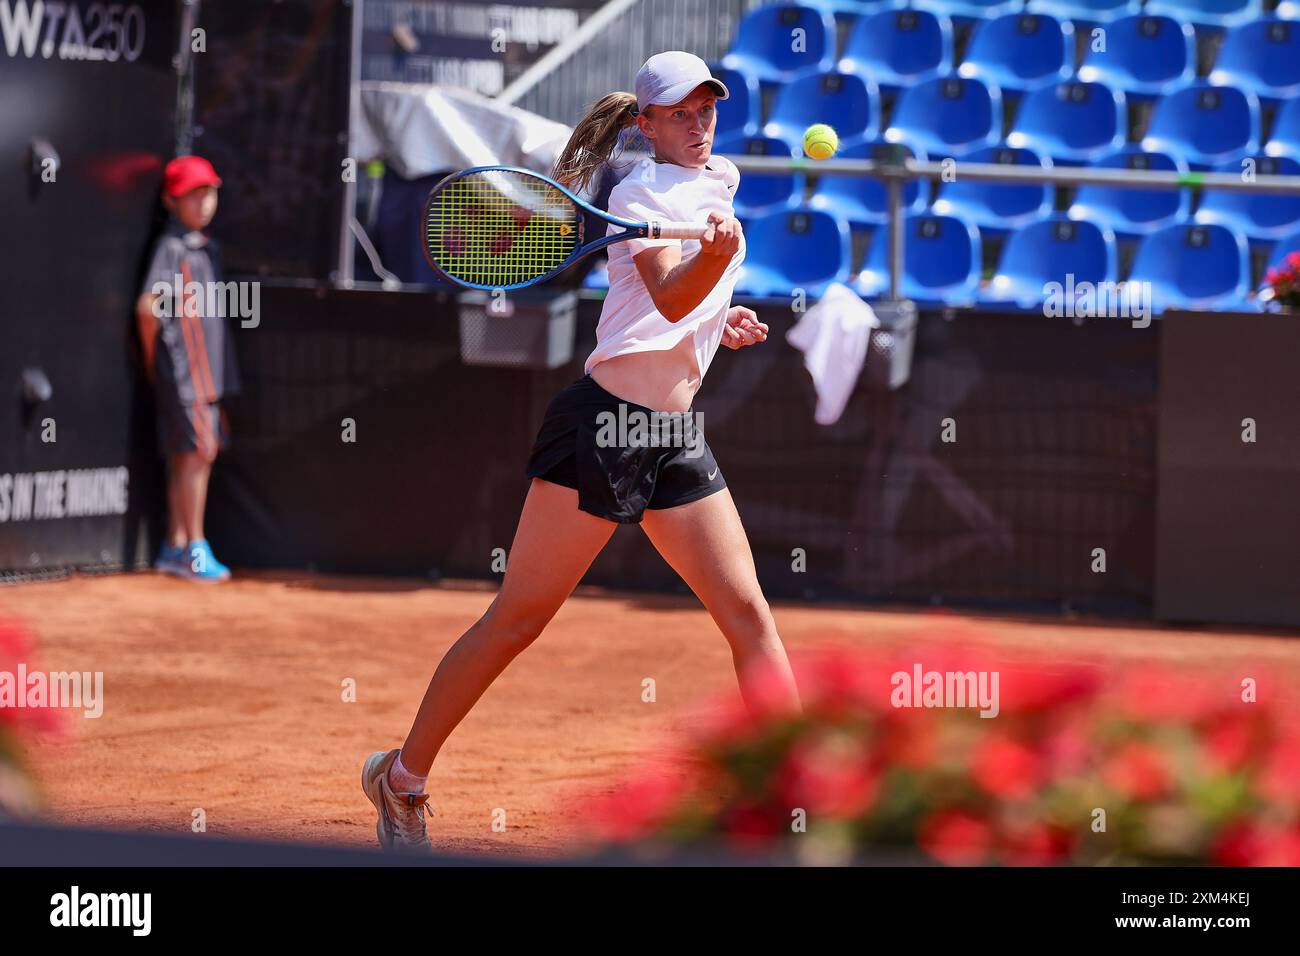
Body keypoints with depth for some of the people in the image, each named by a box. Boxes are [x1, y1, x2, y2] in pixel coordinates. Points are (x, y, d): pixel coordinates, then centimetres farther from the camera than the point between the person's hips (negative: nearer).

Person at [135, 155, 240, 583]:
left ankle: (175, 547, 17)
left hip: (207, 367, 9)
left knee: (186, 455, 11)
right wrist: (153, 356, -10)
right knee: (199, 449, -9)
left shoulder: (205, 247, 15)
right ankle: (195, 549, -7)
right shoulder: (172, 246, -12)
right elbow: (148, 306, -21)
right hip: (183, 367, -9)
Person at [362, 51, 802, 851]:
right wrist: (717, 254, -43)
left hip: (676, 438, 7)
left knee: (748, 611, -3)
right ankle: (403, 777, 8)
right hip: (602, 422, -7)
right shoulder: (644, 192, -7)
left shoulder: (723, 178, 17)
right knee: (519, 617, -3)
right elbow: (668, 296, -26)